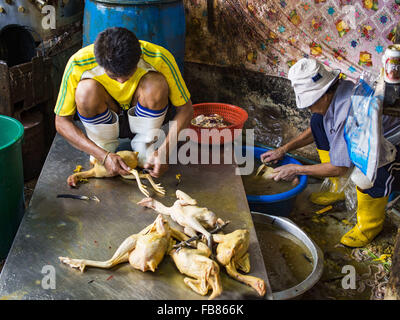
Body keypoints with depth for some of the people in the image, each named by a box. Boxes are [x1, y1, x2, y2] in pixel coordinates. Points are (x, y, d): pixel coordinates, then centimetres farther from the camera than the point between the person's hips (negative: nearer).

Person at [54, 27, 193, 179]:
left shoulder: (159, 58, -28)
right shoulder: (78, 63, -28)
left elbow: (186, 109, -18)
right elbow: (62, 122, -20)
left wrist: (163, 151, -30)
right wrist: (104, 156, -30)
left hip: (145, 119, 0)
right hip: (101, 121, 0)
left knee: (156, 84, -31)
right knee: (86, 90, -31)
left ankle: (144, 148, -8)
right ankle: (104, 148, -7)